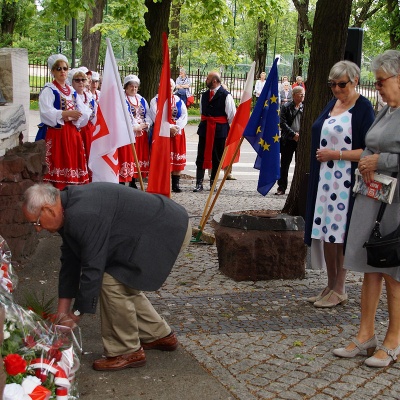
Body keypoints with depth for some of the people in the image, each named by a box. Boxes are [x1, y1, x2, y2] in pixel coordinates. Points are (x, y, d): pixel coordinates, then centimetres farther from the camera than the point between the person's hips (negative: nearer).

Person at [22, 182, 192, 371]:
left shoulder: (83, 215, -27)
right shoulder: (69, 209, 6)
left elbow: (93, 268, -22)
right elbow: (70, 262, 12)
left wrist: (75, 315, -10)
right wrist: (62, 312, 14)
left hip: (170, 229, -10)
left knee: (113, 283, -11)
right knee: (124, 283, 16)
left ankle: (127, 352, 3)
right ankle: (160, 335, 31)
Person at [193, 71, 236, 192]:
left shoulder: (226, 96, -8)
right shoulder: (204, 95, 10)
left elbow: (232, 116, -5)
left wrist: (223, 127, 6)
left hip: (220, 131, -5)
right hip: (205, 130, 5)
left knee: (217, 158, 5)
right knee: (201, 157, 1)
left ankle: (213, 182, 15)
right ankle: (199, 183, 4)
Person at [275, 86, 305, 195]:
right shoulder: (286, 107, 0)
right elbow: (283, 123, -6)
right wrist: (293, 134, -13)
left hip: (301, 140, 1)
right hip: (288, 141, -1)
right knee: (284, 165, 5)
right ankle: (282, 187, 13)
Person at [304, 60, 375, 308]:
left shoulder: (363, 108, -9)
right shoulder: (332, 104, 13)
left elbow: (367, 152, -14)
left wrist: (335, 154, -15)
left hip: (346, 182, -7)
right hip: (324, 179, 7)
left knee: (340, 235, -1)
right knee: (327, 233, 11)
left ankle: (339, 290, 11)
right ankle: (331, 285, 23)